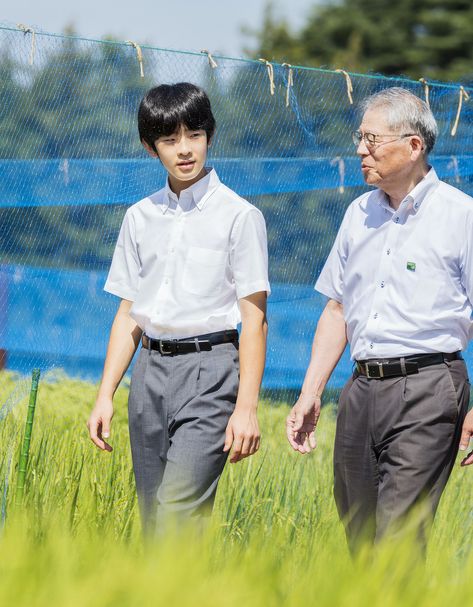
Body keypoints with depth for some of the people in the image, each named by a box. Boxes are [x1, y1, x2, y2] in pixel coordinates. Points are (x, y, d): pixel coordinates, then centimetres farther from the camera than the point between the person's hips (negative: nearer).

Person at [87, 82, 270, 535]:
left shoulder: (239, 216, -2)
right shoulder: (140, 218, 13)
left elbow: (254, 318, -5)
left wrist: (246, 407, -11)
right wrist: (105, 395, 9)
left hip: (209, 368, -6)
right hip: (150, 369, 6)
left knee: (176, 518, -18)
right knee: (152, 522, 5)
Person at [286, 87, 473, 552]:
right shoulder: (360, 214, 14)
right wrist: (310, 394, 13)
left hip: (426, 392, -6)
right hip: (363, 388, 6)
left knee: (397, 538, -13)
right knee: (358, 541, 9)